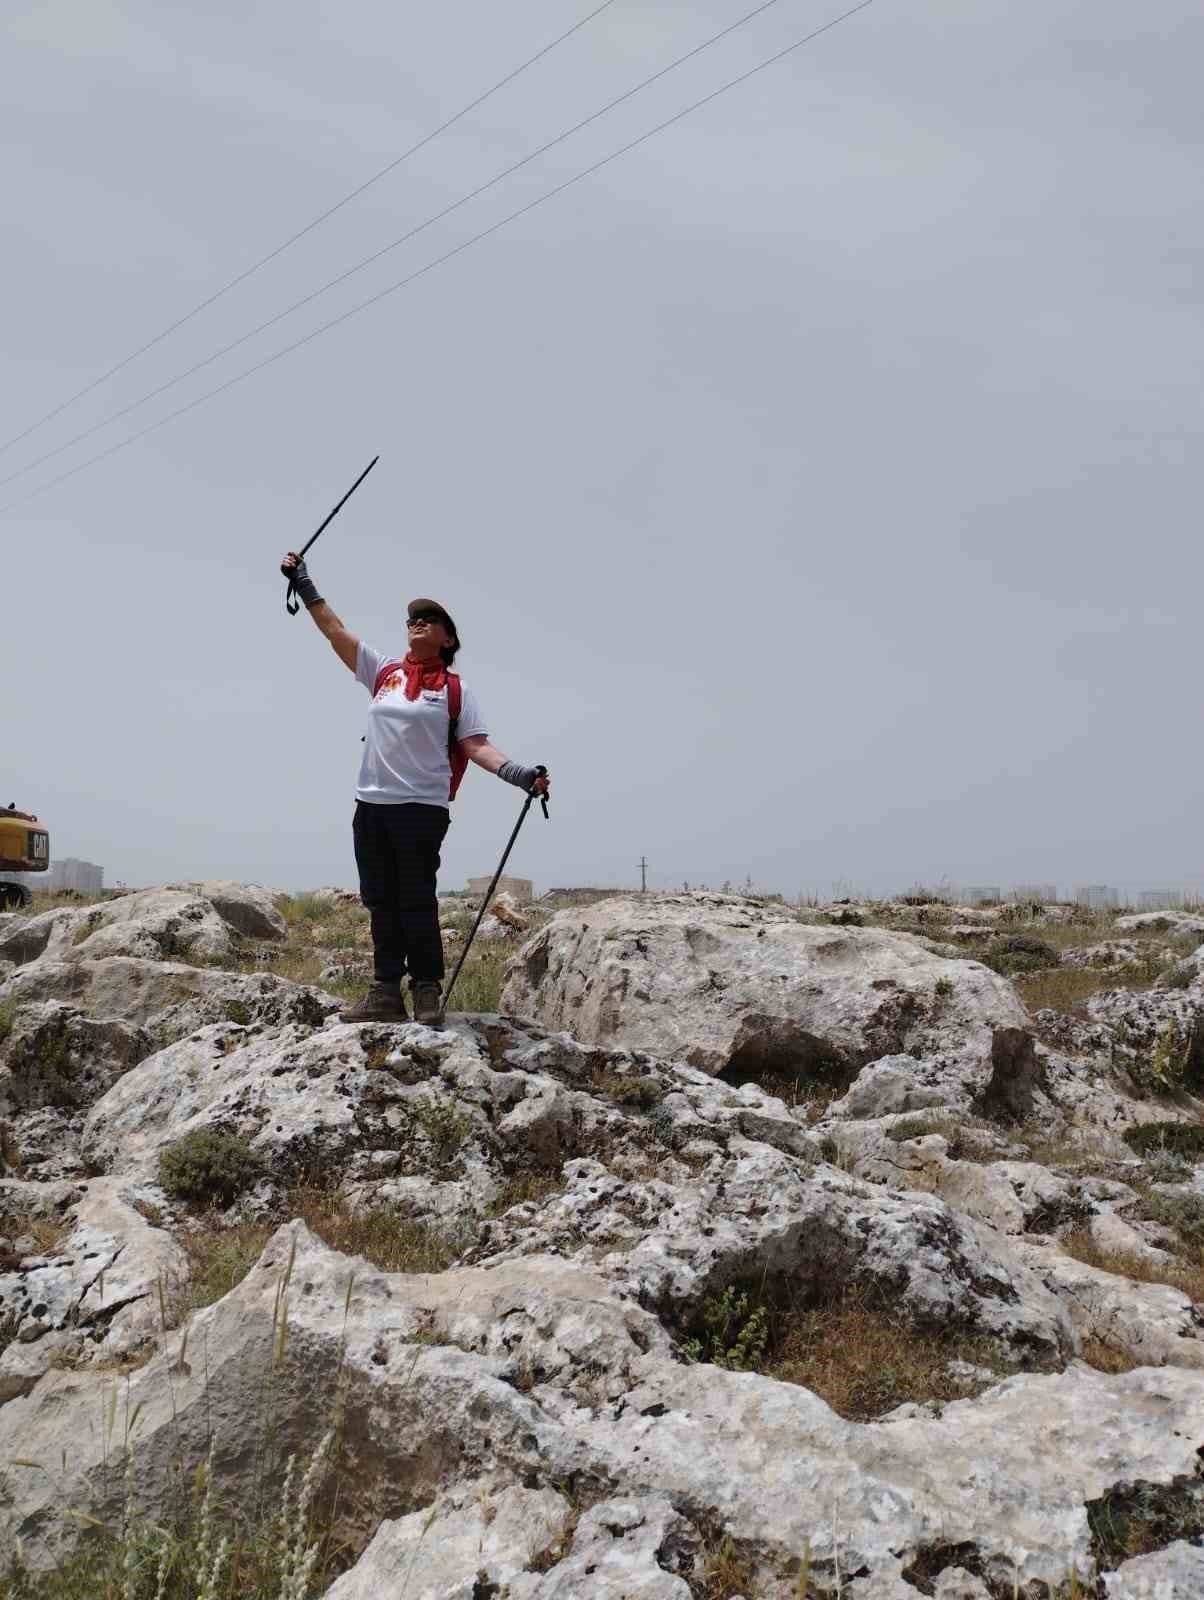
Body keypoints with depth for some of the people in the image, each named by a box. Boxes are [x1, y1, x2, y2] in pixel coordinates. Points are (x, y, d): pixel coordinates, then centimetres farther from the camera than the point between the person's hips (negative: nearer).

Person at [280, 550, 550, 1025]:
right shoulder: (383, 671, 13)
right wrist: (303, 583, 17)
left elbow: (477, 745, -4)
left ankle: (428, 992, 6)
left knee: (416, 903, -3)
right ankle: (386, 992, 14)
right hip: (371, 805, 5)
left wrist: (517, 773, -20)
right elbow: (334, 630, 17)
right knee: (381, 902, 8)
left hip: (421, 808, -5)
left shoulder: (455, 689, 3)